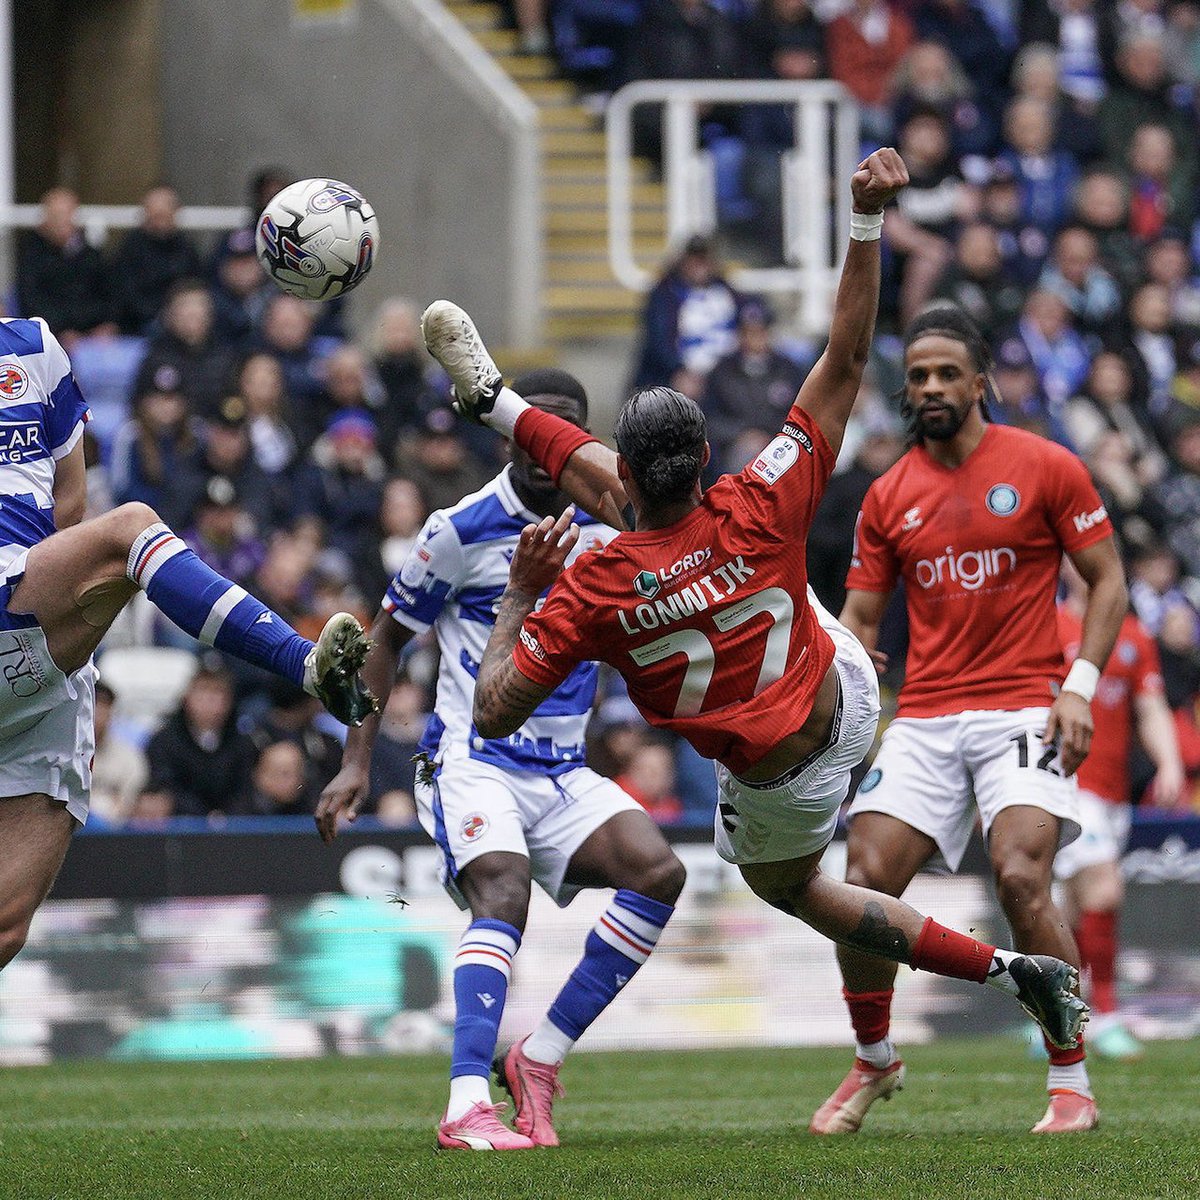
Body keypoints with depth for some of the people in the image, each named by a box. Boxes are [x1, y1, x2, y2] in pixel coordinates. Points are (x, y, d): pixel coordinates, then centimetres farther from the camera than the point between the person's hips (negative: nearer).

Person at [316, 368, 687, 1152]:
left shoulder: (601, 539, 9)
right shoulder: (462, 530, -5)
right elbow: (389, 638, 3)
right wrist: (358, 762, -1)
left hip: (564, 772, 5)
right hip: (475, 760, -5)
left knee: (659, 872, -17)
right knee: (504, 896, -30)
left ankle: (541, 1059, -9)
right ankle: (468, 1108, -41)